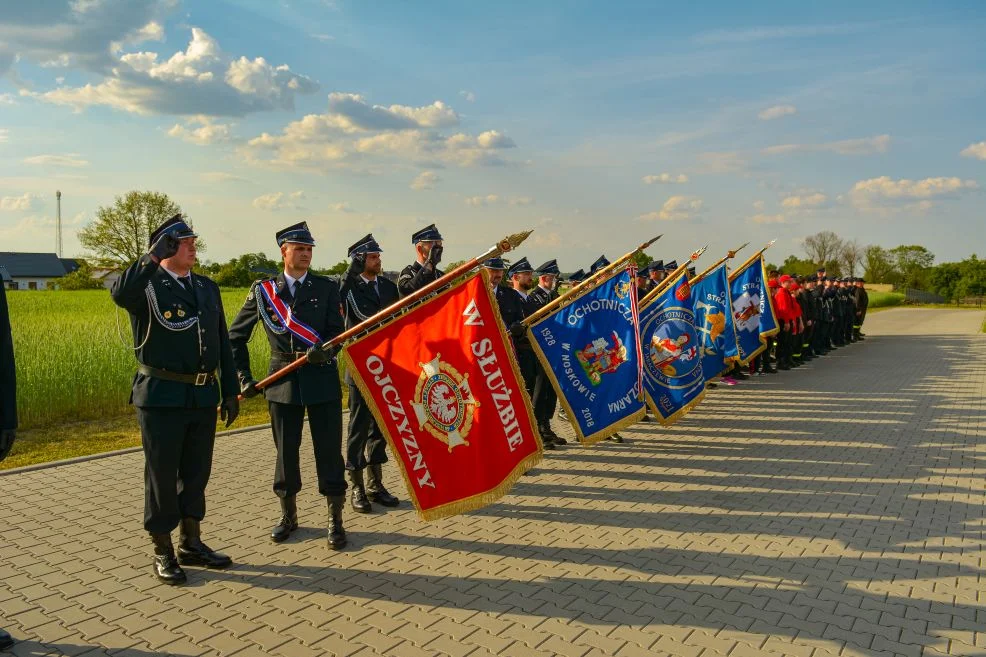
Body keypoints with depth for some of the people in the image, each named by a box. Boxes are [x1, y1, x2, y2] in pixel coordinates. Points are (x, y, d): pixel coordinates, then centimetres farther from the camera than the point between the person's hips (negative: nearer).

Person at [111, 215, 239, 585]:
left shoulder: (208, 288, 12)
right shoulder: (146, 285, -5)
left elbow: (222, 343, 14)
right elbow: (120, 294, -31)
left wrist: (230, 390, 12)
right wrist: (155, 256, -31)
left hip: (204, 397, 5)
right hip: (162, 397, -5)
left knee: (196, 472, 14)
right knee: (162, 475, 5)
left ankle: (191, 544, 28)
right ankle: (162, 552, 20)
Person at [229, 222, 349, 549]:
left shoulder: (327, 287, 3)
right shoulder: (262, 289, 5)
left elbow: (337, 332, -3)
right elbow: (235, 336, 11)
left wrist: (326, 350, -26)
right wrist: (244, 376, 5)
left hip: (322, 379, -1)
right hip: (282, 383, 1)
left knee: (329, 450, 2)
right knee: (286, 451, 11)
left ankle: (335, 520, 16)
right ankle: (288, 515, 30)